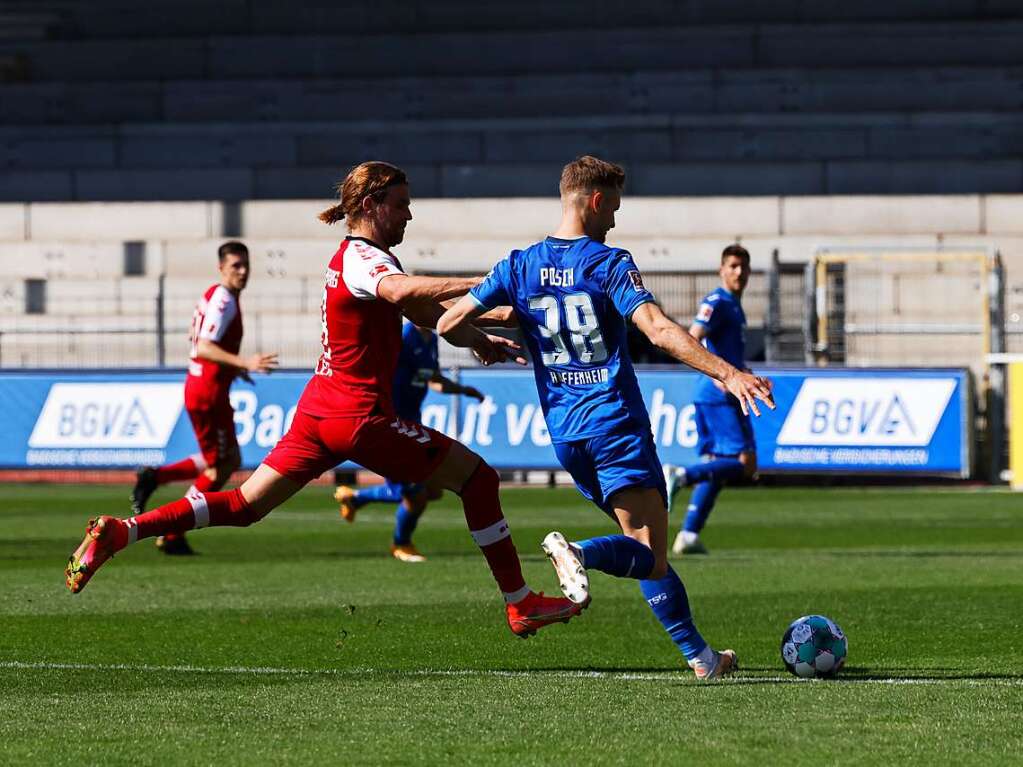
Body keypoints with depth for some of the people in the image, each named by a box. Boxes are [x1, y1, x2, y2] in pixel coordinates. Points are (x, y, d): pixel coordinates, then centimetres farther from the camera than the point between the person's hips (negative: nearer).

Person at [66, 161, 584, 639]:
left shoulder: (360, 257, 18)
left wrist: (478, 340, 18)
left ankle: (119, 532, -5)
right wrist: (484, 284, -40)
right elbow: (404, 291, -37)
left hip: (318, 411, 10)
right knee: (478, 477, 0)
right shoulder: (362, 258, -13)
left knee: (246, 505, 7)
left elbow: (425, 314, 28)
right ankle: (521, 606, 4)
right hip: (358, 414, -10)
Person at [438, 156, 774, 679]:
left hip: (565, 435, 6)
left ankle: (700, 656, 11)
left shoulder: (520, 267, 8)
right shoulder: (608, 263, -7)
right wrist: (727, 374, -23)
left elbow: (448, 325, 9)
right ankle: (580, 553, -39)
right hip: (615, 422, -6)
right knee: (649, 555, -12)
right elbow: (659, 331, -20)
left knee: (647, 552, 15)